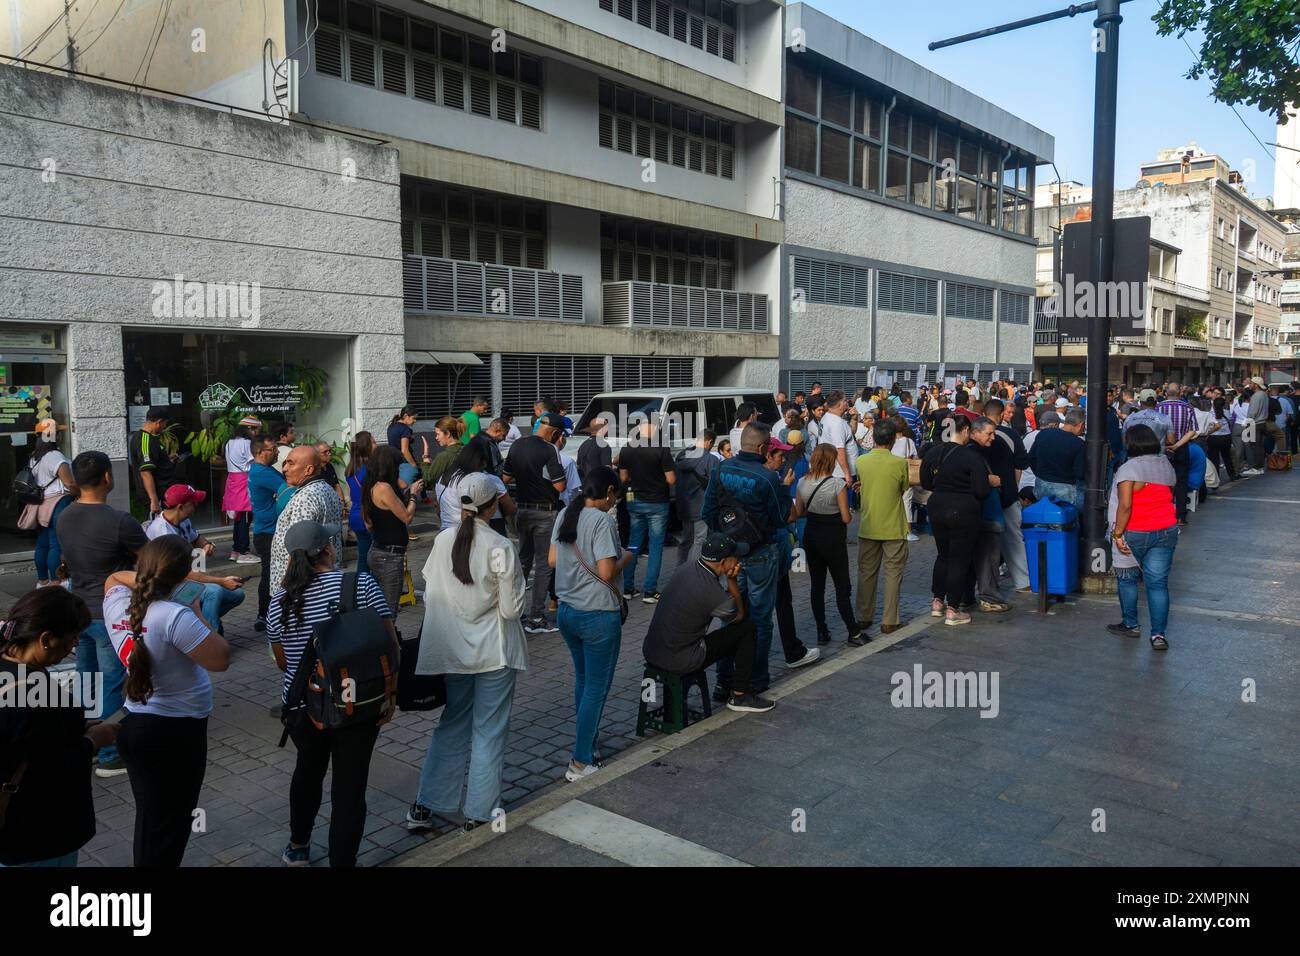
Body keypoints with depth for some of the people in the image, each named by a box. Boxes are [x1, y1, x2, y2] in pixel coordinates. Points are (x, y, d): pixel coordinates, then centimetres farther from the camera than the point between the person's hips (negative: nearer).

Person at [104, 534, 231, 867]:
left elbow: (114, 577, 19)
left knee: (149, 815, 24)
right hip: (175, 731, -7)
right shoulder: (174, 616, -28)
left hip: (132, 723, 7)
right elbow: (221, 659, -23)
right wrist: (198, 613, -14)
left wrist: (143, 578, 2)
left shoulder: (117, 603, -5)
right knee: (169, 822, 10)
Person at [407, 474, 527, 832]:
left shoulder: (443, 540, -4)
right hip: (494, 652, -4)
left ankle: (426, 805, 20)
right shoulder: (500, 547, -17)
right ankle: (479, 811, 19)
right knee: (489, 731, 10)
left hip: (451, 651, 4)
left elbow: (431, 595, 4)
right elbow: (511, 609, -14)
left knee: (451, 726, 19)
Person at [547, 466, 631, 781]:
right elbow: (606, 573, -22)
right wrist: (624, 557, -5)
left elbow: (552, 560, 11)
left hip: (567, 611, 8)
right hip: (599, 616, -8)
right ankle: (580, 764, 9)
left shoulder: (565, 516, 5)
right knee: (597, 687, 4)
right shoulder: (602, 521, -18)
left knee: (582, 679, 23)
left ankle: (586, 743, 35)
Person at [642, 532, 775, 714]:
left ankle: (725, 684, 39)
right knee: (748, 628, 3)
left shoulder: (685, 569, 2)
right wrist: (731, 579, -1)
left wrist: (730, 579, -1)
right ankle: (740, 695, 14)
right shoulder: (712, 591, -22)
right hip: (679, 661, -8)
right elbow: (739, 616, -1)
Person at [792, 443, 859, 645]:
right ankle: (853, 632, 9)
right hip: (833, 539, -4)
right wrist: (849, 516, 8)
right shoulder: (838, 484, -17)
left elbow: (798, 513, 5)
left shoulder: (802, 483, -3)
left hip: (811, 536, 4)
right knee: (842, 587, 5)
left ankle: (822, 632, 16)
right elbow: (846, 518, -14)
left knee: (817, 586, 12)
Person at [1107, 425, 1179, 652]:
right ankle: (1159, 634, 2)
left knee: (1127, 579, 14)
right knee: (1158, 583, 5)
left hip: (1134, 534, -5)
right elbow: (1169, 496, 15)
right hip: (1167, 531, 5)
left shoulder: (1128, 469, -16)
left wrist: (1118, 533, -16)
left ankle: (1131, 625, 25)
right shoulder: (1166, 465, 6)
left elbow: (1125, 506, -22)